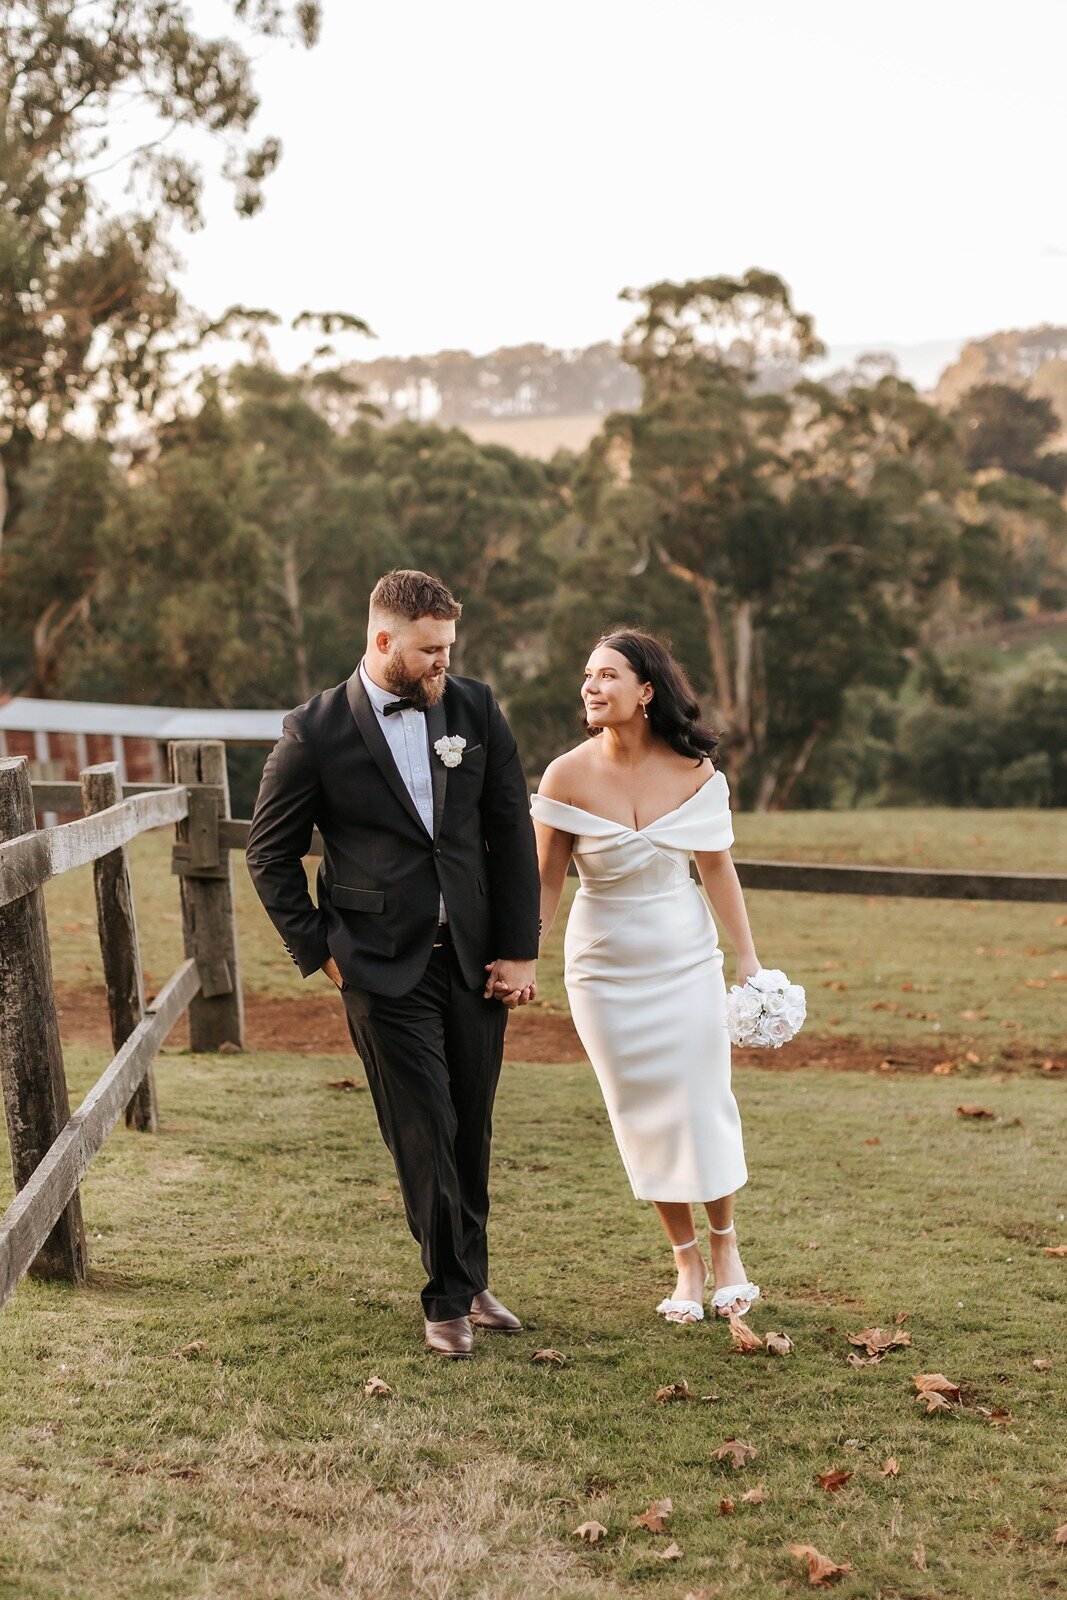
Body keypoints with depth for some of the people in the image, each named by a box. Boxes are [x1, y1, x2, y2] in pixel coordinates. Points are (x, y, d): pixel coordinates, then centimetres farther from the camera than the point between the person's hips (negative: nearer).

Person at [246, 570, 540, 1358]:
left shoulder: (477, 709, 3)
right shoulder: (316, 731, -7)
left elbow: (513, 834, 6)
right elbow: (270, 854, 3)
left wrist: (519, 949, 2)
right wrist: (319, 951, -1)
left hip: (476, 958, 3)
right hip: (386, 968, -3)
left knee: (472, 1131, 12)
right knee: (425, 1136, -3)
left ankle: (472, 1279, 29)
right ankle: (450, 1298, 12)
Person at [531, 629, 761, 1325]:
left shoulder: (695, 771, -10)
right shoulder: (567, 777, -12)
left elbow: (717, 867, 0)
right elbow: (547, 879, -4)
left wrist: (749, 956, 0)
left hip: (687, 961, 0)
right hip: (605, 969, 0)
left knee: (705, 1104, 3)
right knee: (644, 1114, 7)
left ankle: (725, 1248, 25)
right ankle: (687, 1261, 22)